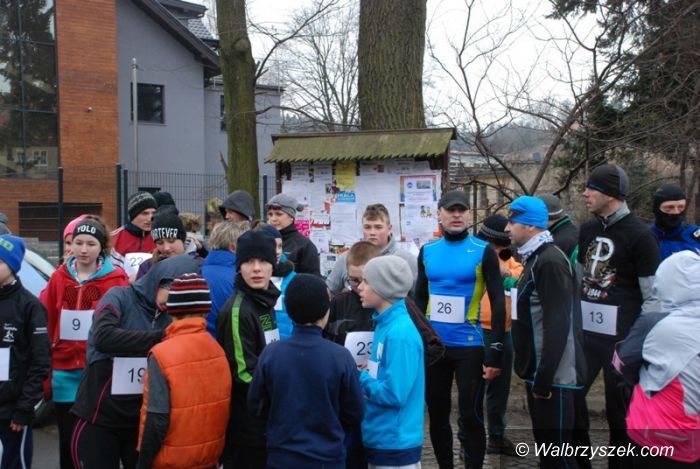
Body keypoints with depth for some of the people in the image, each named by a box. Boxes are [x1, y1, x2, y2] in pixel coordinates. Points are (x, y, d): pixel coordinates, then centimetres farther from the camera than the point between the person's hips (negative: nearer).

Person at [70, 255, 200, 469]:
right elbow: (103, 336, -28)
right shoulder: (120, 297, -9)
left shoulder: (171, 318, 2)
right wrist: (159, 338, -31)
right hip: (99, 420, -4)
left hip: (142, 421, 4)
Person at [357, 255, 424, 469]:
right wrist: (363, 373, 1)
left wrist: (360, 378, -12)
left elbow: (394, 394, -24)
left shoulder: (401, 334, -21)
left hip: (396, 446, -8)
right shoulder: (384, 324, 6)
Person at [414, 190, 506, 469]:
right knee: (437, 415, 14)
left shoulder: (483, 251, -7)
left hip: (469, 346, -4)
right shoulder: (427, 251, 4)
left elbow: (498, 302, -8)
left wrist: (495, 352, -13)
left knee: (470, 417, 4)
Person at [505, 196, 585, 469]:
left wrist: (544, 380, -21)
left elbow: (558, 326, -23)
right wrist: (535, 375, 19)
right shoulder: (537, 258, 13)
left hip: (553, 377, -10)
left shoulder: (550, 262, -18)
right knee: (545, 444, 18)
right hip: (540, 373, 10)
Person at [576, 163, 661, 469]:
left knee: (619, 408, 5)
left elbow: (653, 297, -11)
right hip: (585, 332, 7)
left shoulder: (639, 235, -11)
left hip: (621, 338, -6)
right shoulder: (588, 230, 10)